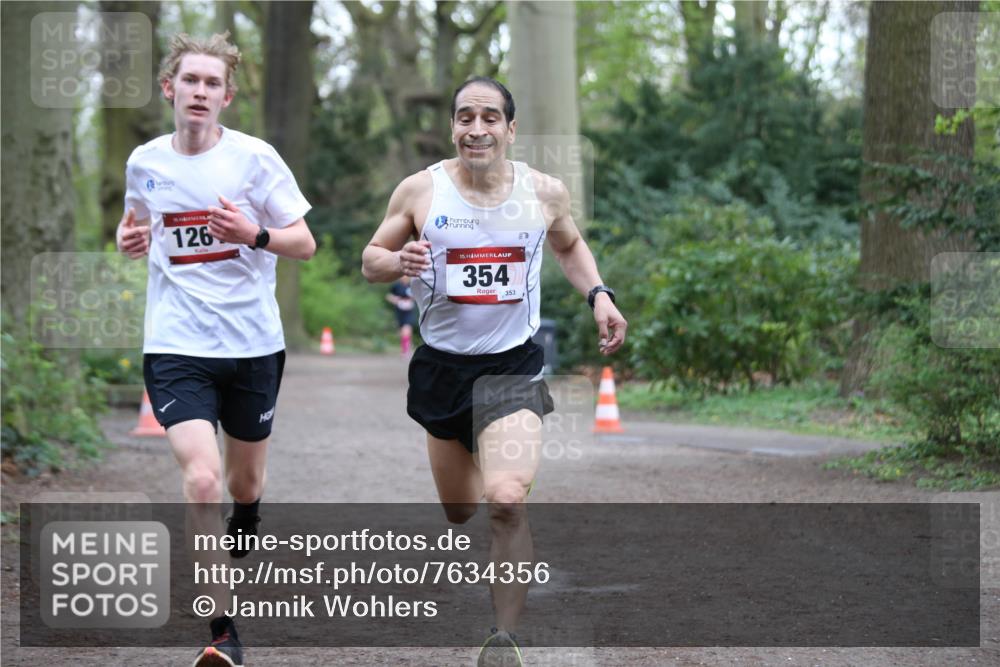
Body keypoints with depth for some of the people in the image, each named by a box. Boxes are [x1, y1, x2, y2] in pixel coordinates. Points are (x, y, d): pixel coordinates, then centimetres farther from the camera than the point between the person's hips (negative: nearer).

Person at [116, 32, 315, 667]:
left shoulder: (255, 157, -5)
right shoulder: (144, 161, 3)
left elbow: (305, 242, -3)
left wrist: (254, 235, -23)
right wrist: (131, 239, -1)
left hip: (253, 345, 0)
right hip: (176, 346, 0)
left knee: (246, 481, 17)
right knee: (202, 479, -18)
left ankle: (234, 565, 51)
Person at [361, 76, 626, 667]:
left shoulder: (545, 192, -3)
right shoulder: (420, 191, -7)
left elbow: (570, 245, 18)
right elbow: (370, 261, 3)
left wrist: (598, 295, 0)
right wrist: (399, 261, -20)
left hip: (513, 367, -2)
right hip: (442, 367, 2)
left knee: (506, 502, -22)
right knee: (459, 510, 17)